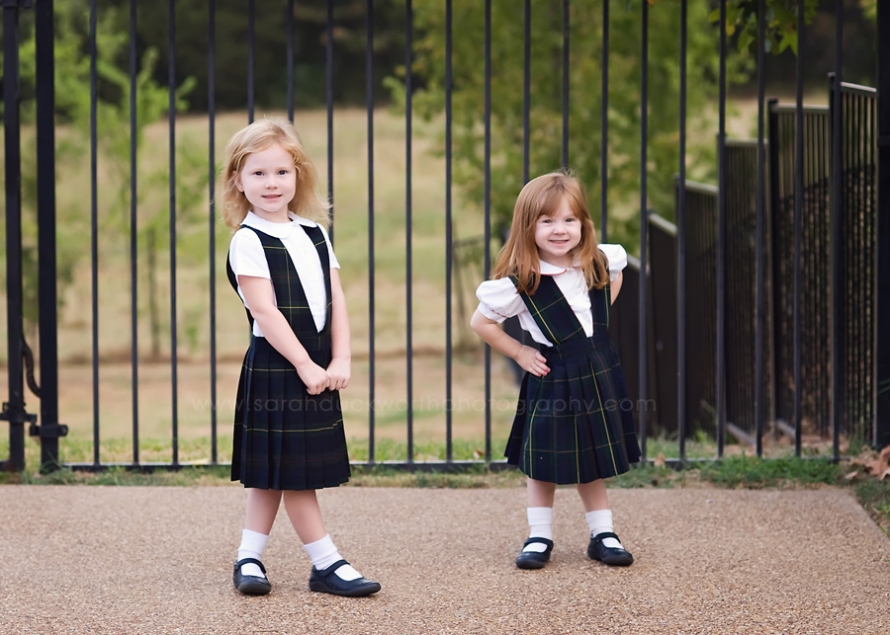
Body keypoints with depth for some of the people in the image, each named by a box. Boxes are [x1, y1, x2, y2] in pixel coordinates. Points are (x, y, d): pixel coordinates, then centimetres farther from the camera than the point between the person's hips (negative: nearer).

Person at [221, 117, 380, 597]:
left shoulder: (315, 233, 11)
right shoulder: (248, 241, -8)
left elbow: (335, 299, 7)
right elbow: (264, 311, -14)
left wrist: (340, 360, -4)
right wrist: (304, 365, -17)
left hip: (317, 366, 6)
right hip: (275, 366, -6)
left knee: (273, 473, 10)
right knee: (291, 471, -2)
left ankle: (249, 558, 17)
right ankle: (326, 564, 1)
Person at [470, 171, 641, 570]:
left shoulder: (599, 262, -6)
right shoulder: (520, 283, -18)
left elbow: (616, 272, 20)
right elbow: (481, 322, -10)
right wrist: (520, 354, -7)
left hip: (599, 376, 4)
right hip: (552, 382, -4)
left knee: (594, 462, 15)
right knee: (544, 465, 5)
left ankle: (602, 535, 24)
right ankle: (539, 537, 17)